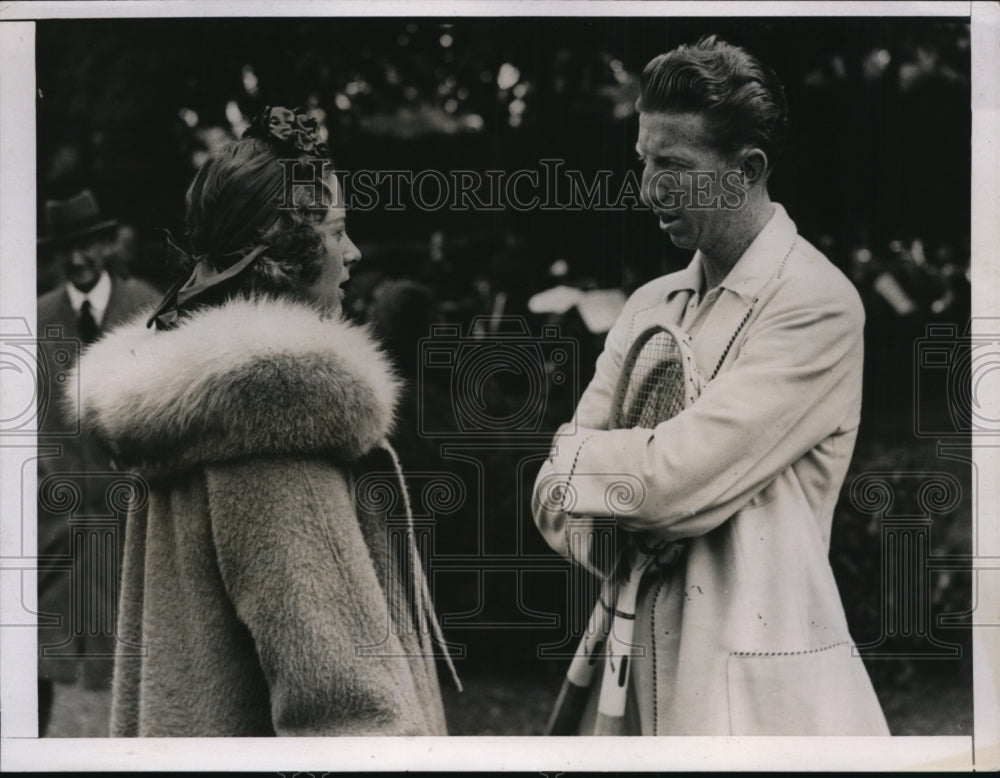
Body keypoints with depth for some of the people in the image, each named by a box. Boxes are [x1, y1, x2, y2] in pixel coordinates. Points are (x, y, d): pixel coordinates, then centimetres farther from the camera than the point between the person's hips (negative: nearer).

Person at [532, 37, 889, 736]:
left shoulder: (818, 305, -11)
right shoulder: (652, 305, 12)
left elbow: (677, 479, -19)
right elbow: (558, 497, 6)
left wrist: (577, 458, -2)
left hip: (758, 689, -6)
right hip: (642, 670, 6)